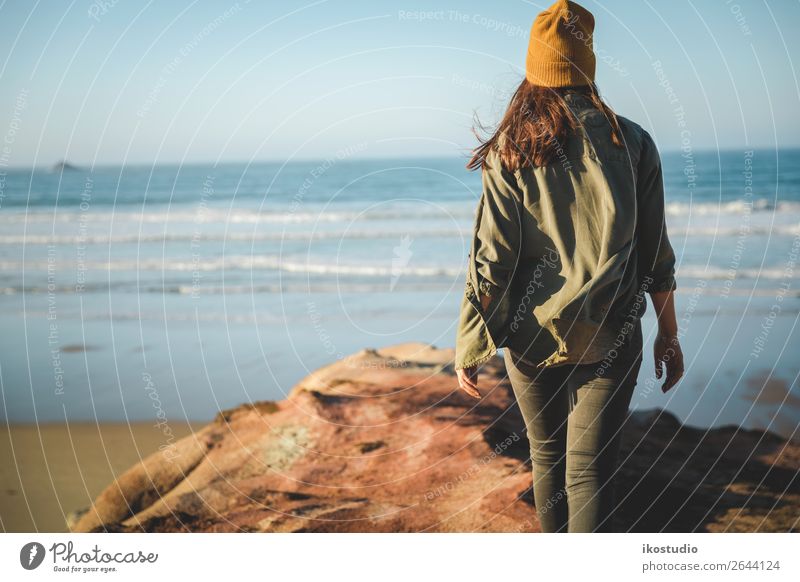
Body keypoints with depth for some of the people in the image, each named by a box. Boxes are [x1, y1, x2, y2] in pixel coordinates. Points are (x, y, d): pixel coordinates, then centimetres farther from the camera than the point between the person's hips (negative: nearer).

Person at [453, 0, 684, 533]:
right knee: (591, 472, 0)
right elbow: (655, 253, 1)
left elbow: (491, 258, -8)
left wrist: (469, 350, -1)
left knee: (546, 453, 20)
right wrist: (668, 335, 12)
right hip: (610, 336, -1)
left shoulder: (511, 150, -5)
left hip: (533, 333, 1)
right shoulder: (632, 143, -1)